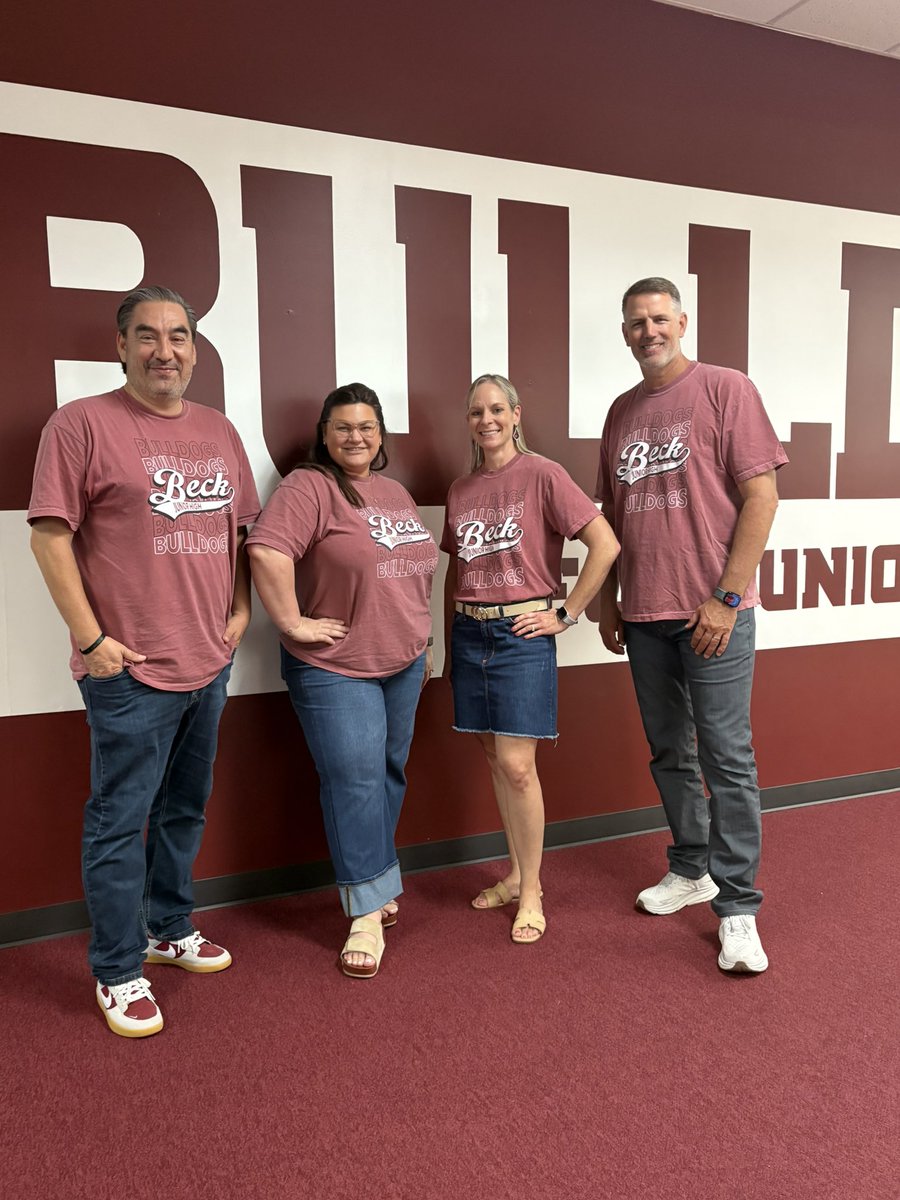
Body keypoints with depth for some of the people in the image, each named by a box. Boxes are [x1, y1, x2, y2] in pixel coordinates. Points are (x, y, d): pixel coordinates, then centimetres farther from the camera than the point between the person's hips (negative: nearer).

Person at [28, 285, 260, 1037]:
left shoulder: (219, 431, 11)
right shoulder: (83, 424, -8)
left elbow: (243, 527, 18)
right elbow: (50, 535, -11)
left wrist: (241, 609, 8)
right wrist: (91, 637, -14)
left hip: (210, 662, 6)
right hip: (130, 667, -6)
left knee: (185, 811, 19)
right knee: (120, 821, 5)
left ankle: (170, 929, 39)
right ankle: (118, 973, 22)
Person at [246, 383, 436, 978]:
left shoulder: (396, 491, 14)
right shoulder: (309, 487, -11)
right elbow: (266, 550, -26)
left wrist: (425, 643, 19)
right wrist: (293, 622, -24)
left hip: (403, 664, 7)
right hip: (335, 669, -7)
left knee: (389, 775, 16)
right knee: (355, 783, -5)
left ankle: (376, 883, 35)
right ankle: (367, 915, 7)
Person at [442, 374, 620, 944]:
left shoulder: (543, 475, -7)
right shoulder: (460, 489, 11)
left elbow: (605, 545, -12)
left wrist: (566, 614, -10)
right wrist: (451, 634, 15)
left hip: (522, 632, -5)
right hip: (470, 634, 6)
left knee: (516, 765, -6)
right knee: (495, 759, 11)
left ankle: (531, 891, 12)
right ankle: (516, 875, 27)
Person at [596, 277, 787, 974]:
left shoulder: (726, 390, -3)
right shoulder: (622, 412, 14)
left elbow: (761, 495, -9)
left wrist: (726, 598, -14)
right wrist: (608, 600, 14)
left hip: (713, 611, -5)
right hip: (644, 615, 6)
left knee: (727, 758, -2)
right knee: (669, 754, 14)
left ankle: (738, 909, 10)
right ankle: (691, 870, 32)